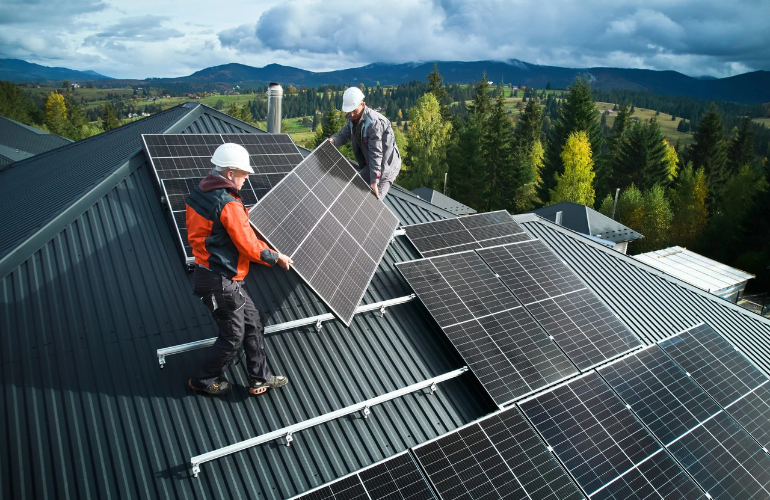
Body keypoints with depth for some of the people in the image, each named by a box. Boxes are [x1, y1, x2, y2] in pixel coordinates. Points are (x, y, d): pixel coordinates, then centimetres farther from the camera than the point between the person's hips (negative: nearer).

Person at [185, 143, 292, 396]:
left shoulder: (198, 193, 5)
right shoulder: (229, 205, -23)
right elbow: (249, 246, -19)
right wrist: (276, 258, -4)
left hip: (206, 270, 10)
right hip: (221, 282, -10)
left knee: (252, 325, 16)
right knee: (233, 336, 9)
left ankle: (260, 378, 27)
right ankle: (204, 380, 28)